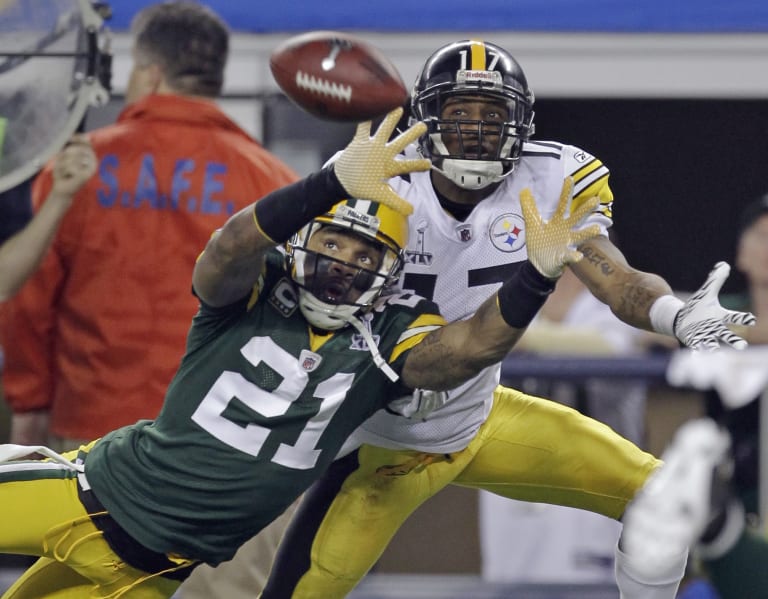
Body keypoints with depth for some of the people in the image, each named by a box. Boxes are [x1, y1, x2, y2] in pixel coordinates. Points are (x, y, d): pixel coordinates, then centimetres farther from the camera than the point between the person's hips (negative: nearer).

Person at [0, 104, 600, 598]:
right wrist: (335, 184, -52)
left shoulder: (386, 338, -6)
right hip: (100, 487, -1)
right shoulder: (252, 294, -12)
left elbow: (466, 349, -26)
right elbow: (230, 248, -35)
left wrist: (537, 276, -44)